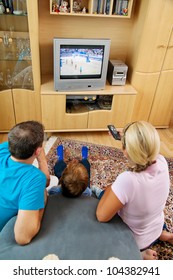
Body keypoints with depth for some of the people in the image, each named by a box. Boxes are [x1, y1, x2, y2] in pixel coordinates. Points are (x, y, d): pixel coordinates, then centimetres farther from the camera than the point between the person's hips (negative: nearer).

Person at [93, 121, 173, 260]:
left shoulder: (127, 180, -41)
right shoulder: (162, 162, -22)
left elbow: (101, 216, -29)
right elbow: (144, 153, 3)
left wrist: (108, 190, -15)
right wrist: (127, 138, 5)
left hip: (134, 240, -5)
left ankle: (140, 253, 13)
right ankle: (161, 234, 25)